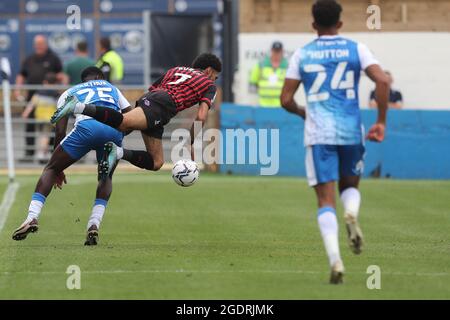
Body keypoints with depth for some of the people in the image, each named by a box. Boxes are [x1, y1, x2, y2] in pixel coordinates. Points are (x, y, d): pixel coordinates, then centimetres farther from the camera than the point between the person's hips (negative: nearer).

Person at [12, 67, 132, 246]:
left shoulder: (70, 93, 34)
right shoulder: (112, 89, 39)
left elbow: (60, 132, 25)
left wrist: (58, 169, 32)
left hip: (86, 127, -2)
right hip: (114, 129, 2)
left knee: (51, 169, 16)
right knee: (106, 177, 27)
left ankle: (32, 218, -1)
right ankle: (94, 225, 6)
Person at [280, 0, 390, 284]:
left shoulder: (302, 55, 7)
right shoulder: (355, 49, 5)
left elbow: (286, 100, 5)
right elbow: (383, 80, -9)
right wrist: (381, 122, -1)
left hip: (319, 133, -1)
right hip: (351, 131, 1)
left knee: (326, 201, 0)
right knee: (350, 186, 24)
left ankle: (335, 260, -20)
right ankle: (351, 214, -11)